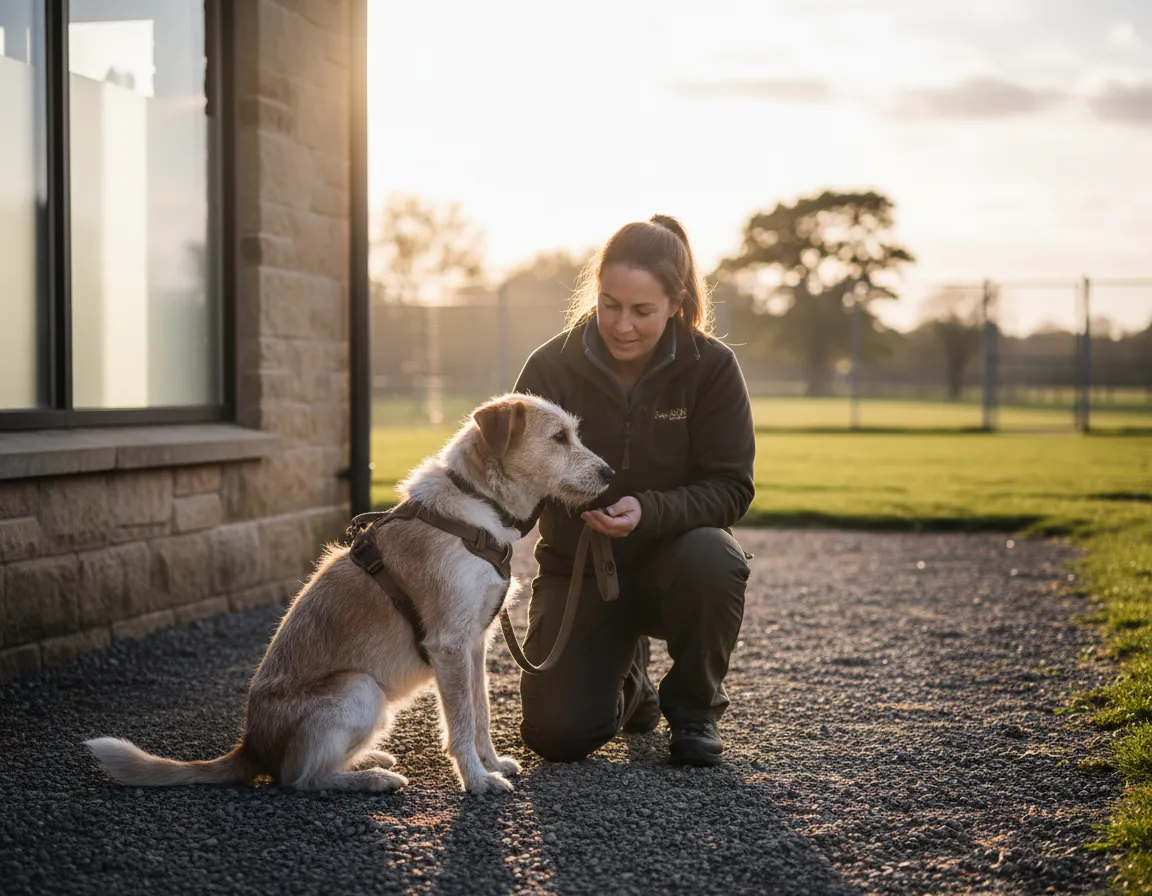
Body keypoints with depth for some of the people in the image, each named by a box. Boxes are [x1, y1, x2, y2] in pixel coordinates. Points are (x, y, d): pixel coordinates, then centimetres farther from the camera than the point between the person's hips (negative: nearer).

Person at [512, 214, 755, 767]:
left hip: (670, 556, -1)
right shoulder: (552, 368, -11)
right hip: (577, 568, 1)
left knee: (712, 558, -37)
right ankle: (628, 680, 23)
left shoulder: (711, 368, -13)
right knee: (558, 734, -15)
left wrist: (649, 512, -35)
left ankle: (694, 708, -8)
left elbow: (731, 488, -17)